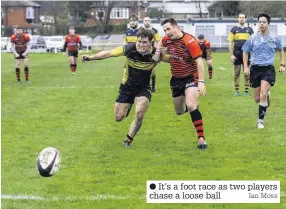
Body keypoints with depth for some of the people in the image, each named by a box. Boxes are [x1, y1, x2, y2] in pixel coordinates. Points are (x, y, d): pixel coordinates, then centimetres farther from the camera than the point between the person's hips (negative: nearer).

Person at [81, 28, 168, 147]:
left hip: (143, 88, -1)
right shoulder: (129, 49, -22)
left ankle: (128, 139, -1)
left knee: (139, 113, -26)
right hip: (127, 87, 1)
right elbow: (108, 53, -16)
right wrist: (91, 57, -28)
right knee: (118, 117, 4)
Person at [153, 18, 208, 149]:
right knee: (179, 111, 15)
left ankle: (201, 138, -24)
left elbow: (199, 62, -23)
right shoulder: (167, 40, -4)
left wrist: (201, 82, -28)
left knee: (191, 105, -27)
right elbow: (161, 43, 23)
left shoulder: (190, 41, -23)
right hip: (176, 79, 7)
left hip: (190, 77, -7)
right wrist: (157, 53, 5)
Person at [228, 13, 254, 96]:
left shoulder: (249, 29, 7)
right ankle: (236, 91, 10)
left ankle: (246, 91, 8)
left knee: (247, 74, 3)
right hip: (237, 54, 0)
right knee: (236, 73, 2)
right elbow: (230, 43, 4)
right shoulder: (234, 29, 5)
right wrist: (231, 55, -4)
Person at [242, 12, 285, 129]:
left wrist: (282, 64, 10)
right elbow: (245, 52, 11)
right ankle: (267, 95, 45)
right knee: (257, 99, 7)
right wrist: (246, 67, 1)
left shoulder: (274, 38, -1)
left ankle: (260, 120, -9)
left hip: (268, 69, -2)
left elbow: (281, 50, 17)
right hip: (255, 68, 2)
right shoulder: (253, 38, -1)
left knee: (263, 95, -20)